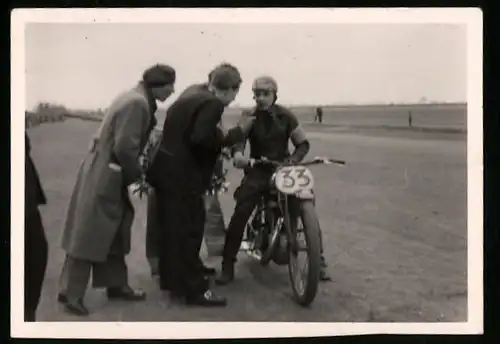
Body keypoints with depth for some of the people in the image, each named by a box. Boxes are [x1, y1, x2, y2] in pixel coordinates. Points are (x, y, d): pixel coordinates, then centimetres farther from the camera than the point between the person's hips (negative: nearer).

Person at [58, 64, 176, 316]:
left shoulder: (137, 98, 11)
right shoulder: (137, 103, -20)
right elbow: (124, 148, -24)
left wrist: (133, 172, 10)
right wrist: (137, 173, -9)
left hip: (108, 175, 10)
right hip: (103, 177, -10)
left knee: (114, 232, 16)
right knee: (89, 234, -2)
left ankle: (116, 285, 25)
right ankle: (71, 293, 7)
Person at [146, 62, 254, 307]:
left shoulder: (193, 92, 12)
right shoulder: (213, 103, -16)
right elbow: (201, 138, -26)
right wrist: (231, 135, -15)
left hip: (167, 169, 10)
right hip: (182, 175, -10)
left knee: (173, 228, 18)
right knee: (189, 231, -2)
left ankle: (172, 280, 31)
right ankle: (195, 290, 6)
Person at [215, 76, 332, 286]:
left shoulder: (285, 116, 1)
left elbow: (303, 143, 4)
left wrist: (293, 159, -17)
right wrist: (237, 154, -41)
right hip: (258, 171, 0)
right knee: (240, 214, -16)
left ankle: (319, 261, 2)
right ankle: (228, 266, -8)